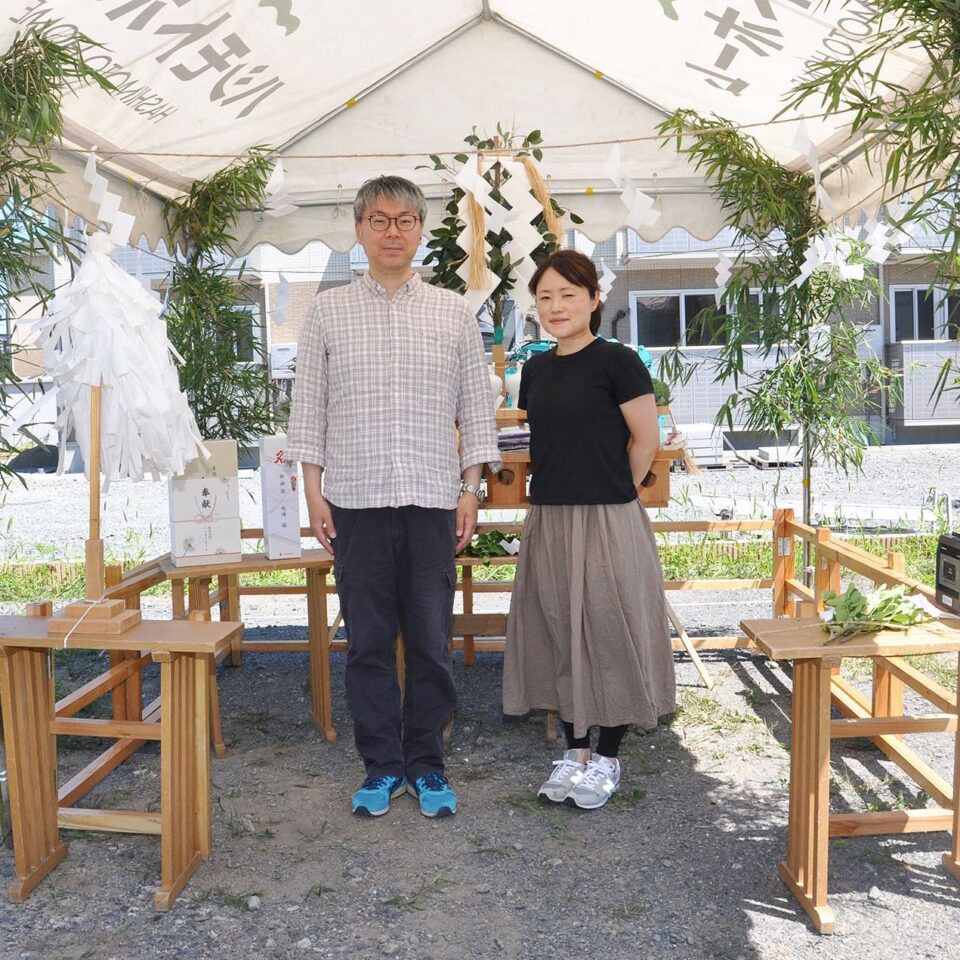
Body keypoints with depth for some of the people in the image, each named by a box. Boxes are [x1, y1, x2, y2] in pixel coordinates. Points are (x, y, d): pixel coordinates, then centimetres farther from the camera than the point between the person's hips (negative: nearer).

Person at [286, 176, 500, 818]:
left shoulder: (454, 312, 8)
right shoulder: (330, 310, 8)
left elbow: (477, 407, 8)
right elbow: (308, 406, 7)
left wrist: (471, 489, 1)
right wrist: (314, 490, 1)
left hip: (433, 499, 0)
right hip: (355, 500, 0)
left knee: (431, 643, 5)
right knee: (368, 642, 6)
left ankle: (427, 765, 21)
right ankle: (382, 766, 20)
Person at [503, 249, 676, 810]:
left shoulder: (618, 362, -8)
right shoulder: (536, 369, 10)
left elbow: (646, 439, -6)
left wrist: (610, 492, 4)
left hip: (607, 523, -6)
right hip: (548, 521, 6)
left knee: (608, 633, 4)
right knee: (559, 635, 12)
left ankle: (608, 757, 20)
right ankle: (575, 750, 27)